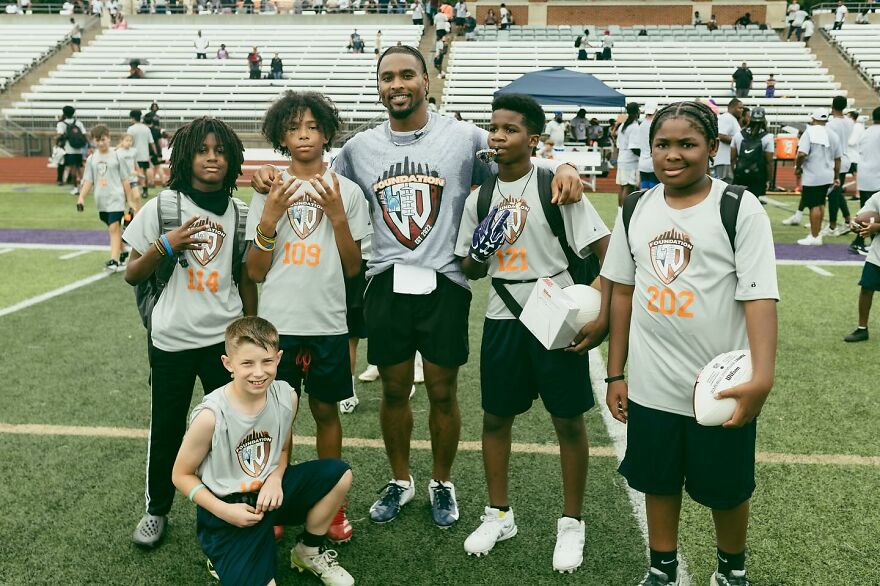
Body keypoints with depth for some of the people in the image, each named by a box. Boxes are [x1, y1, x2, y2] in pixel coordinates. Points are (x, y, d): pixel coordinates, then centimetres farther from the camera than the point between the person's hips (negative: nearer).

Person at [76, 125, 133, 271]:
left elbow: (125, 179, 1)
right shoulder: (92, 159, 8)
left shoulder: (117, 156, -2)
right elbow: (88, 181, 9)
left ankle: (114, 261, -19)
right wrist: (81, 197, -5)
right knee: (115, 229, 15)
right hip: (101, 200, 5)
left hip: (116, 198, -5)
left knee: (114, 228, -14)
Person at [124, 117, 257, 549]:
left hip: (224, 338, 1)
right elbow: (131, 275, -1)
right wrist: (165, 245, -18)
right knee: (166, 430, 10)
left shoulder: (239, 213, 2)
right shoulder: (162, 207, -4)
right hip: (171, 340, -1)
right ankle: (156, 510, 31)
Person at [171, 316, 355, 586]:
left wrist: (275, 479, -11)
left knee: (339, 474, -11)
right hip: (227, 508, -5)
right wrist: (224, 511, -18)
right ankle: (224, 558, 12)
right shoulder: (210, 415, -23)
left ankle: (309, 552, 11)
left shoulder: (287, 396, -10)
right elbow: (181, 475, -9)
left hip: (268, 494, 5)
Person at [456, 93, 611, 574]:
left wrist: (604, 317, -17)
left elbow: (606, 252, -10)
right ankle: (499, 515, 31)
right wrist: (478, 252, -10)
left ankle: (571, 523, 24)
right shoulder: (479, 197, 5)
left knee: (568, 421, 6)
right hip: (503, 320, 5)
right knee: (495, 417, 12)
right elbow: (470, 271, 12)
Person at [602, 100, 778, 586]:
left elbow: (759, 296, -15)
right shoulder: (635, 210, 3)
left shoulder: (740, 209, -10)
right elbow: (623, 292, 8)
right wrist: (616, 374, 8)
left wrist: (762, 378, -27)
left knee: (725, 489, 14)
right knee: (658, 482, 17)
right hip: (651, 385, 3)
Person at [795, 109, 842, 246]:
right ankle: (816, 233, 25)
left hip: (812, 176, -6)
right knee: (820, 204, 17)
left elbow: (802, 154, -21)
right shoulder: (833, 135, 9)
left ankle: (814, 237, 3)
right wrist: (836, 177, 20)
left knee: (814, 206, -2)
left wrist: (797, 167, -4)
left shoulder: (809, 132, -10)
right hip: (827, 176, 6)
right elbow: (837, 158, 12)